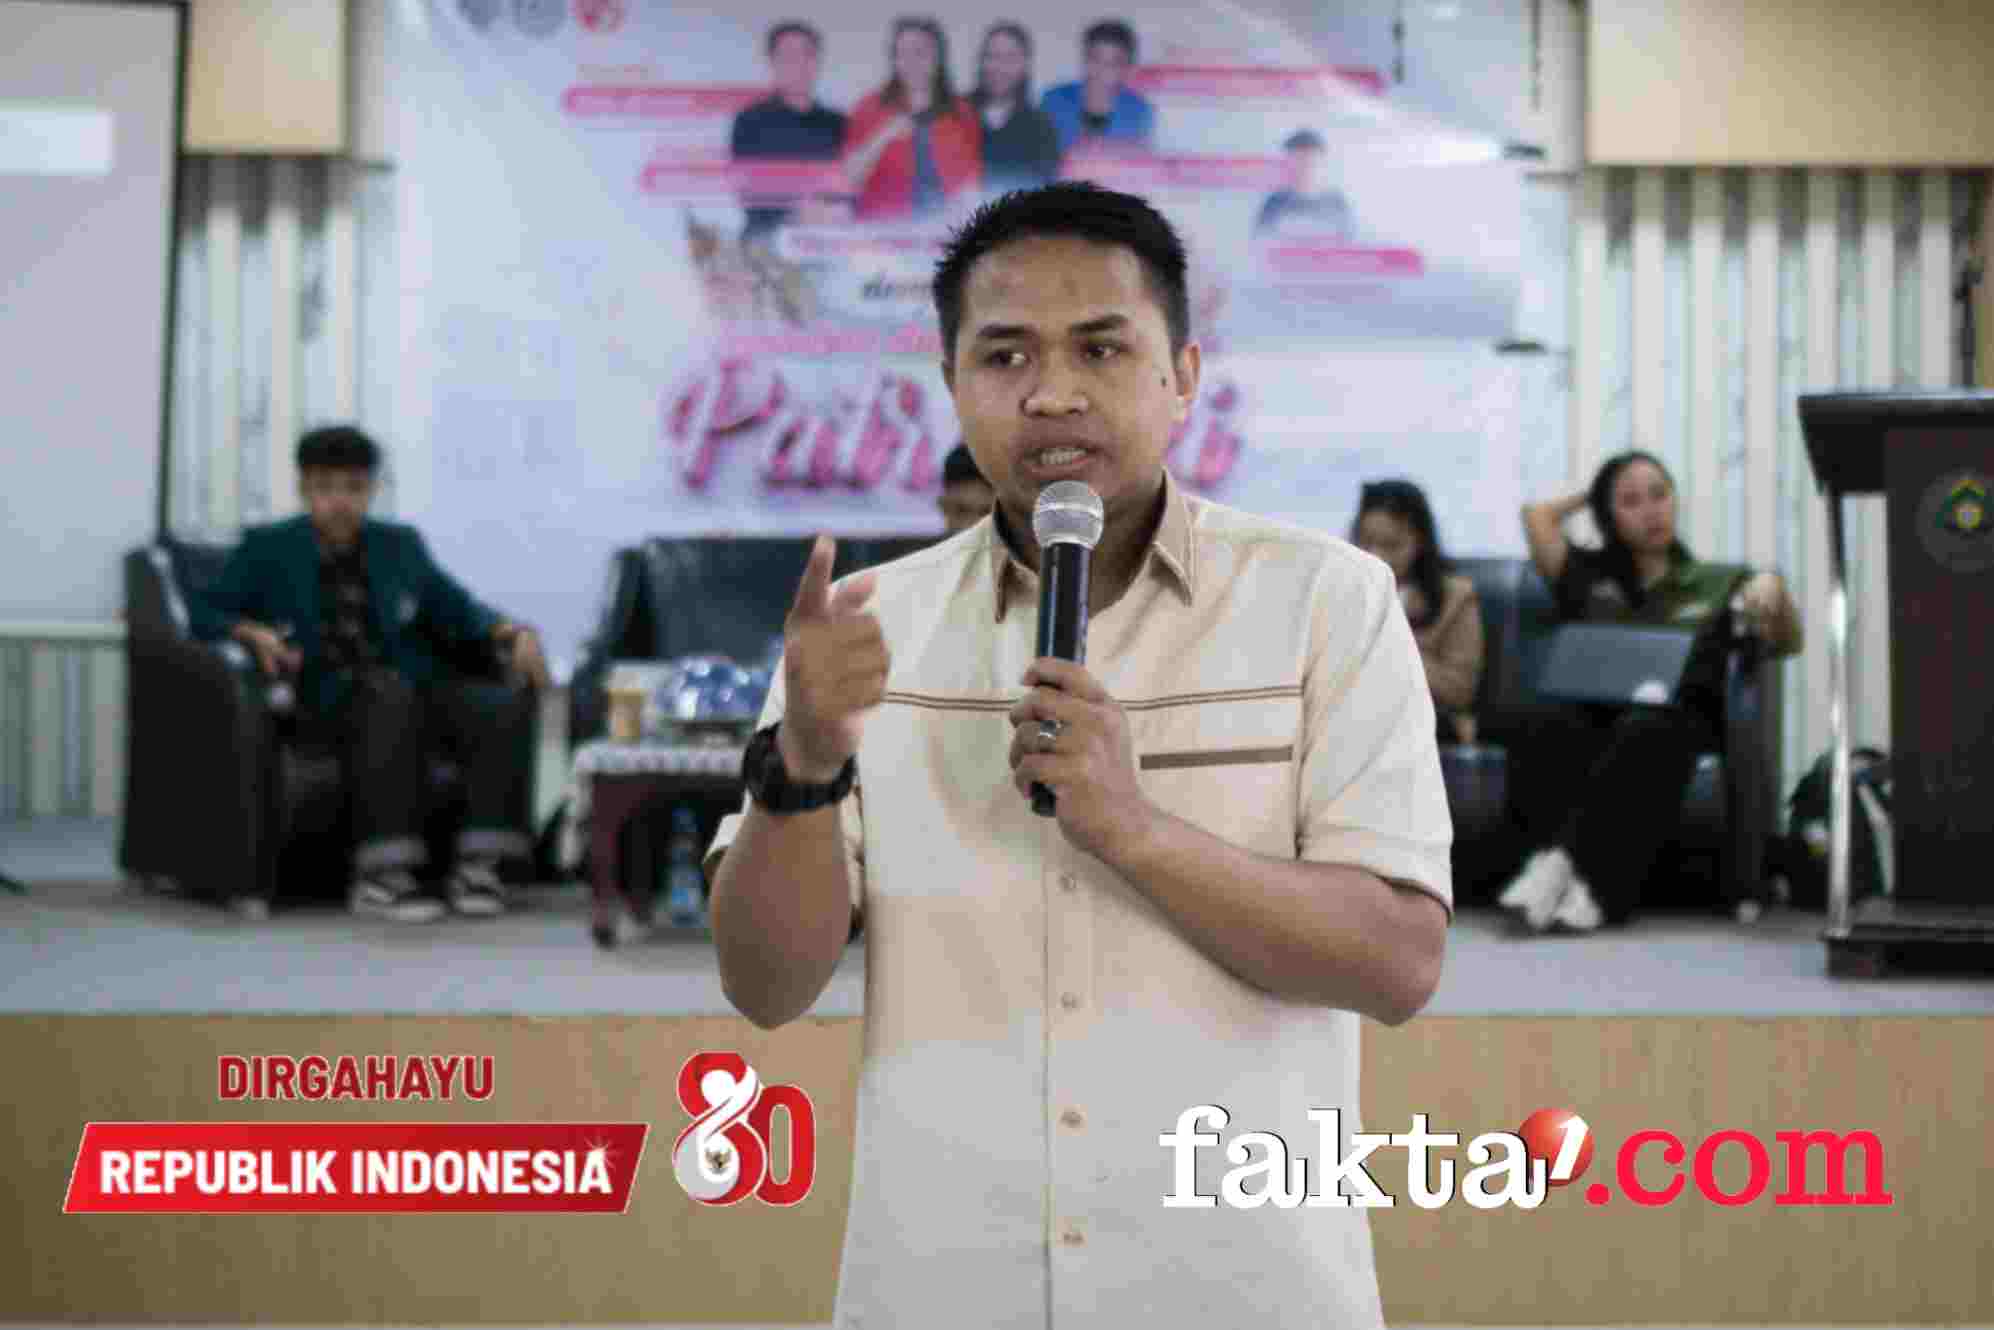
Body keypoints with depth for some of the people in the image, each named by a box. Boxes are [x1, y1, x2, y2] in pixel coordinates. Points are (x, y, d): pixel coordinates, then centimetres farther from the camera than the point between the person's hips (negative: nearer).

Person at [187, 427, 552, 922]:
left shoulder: (400, 545, 20)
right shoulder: (268, 549, 10)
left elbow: (459, 609, 16)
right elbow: (203, 613, 5)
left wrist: (514, 632, -5)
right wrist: (251, 633, -17)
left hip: (414, 690, 4)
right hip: (327, 698, -3)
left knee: (505, 705, -27)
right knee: (389, 692, -39)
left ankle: (477, 864, -24)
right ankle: (381, 874, -40)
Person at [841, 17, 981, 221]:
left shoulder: (961, 113, 8)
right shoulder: (871, 108, 7)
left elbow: (971, 180, 10)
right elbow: (850, 178, 0)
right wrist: (883, 138, -12)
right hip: (882, 228, 0)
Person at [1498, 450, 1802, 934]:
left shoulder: (1718, 582, 25)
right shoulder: (1591, 576, 29)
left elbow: (1788, 644, 14)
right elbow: (1536, 516, 20)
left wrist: (1773, 589, -7)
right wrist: (1590, 497, 37)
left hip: (1680, 717, -1)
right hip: (1595, 711, 2)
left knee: (1643, 732, -40)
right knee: (1558, 727, -37)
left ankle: (1559, 863, -57)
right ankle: (1582, 880, -59)